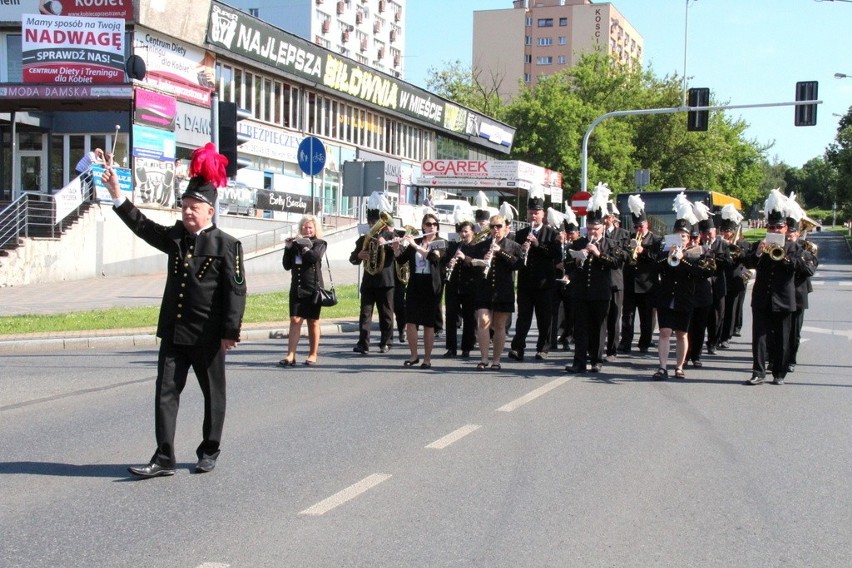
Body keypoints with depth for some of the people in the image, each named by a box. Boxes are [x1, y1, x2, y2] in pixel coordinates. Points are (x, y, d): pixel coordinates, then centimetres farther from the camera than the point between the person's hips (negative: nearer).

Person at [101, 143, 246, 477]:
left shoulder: (226, 245, -8)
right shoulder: (174, 238, 9)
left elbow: (236, 290, -11)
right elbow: (143, 226, 8)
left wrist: (230, 332, -14)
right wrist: (117, 196, -4)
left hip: (208, 336, -5)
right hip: (173, 332, 5)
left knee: (213, 393, 9)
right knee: (166, 392, 0)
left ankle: (209, 452, 25)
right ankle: (164, 459, 2)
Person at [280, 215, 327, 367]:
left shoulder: (320, 244, 3)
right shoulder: (296, 244, 10)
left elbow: (315, 257, -18)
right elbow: (287, 265, 4)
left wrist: (303, 245, -12)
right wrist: (288, 248, -6)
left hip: (313, 287, -2)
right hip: (296, 287, 2)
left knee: (313, 322, 5)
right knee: (295, 320, -5)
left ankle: (313, 355, 13)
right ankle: (290, 356, -9)